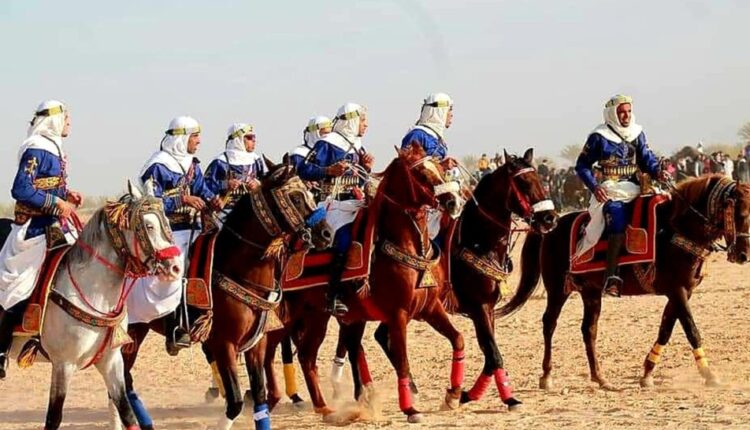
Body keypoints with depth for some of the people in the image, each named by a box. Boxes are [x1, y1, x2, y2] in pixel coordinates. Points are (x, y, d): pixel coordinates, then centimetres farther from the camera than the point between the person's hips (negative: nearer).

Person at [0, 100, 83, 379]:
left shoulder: (53, 149, 14)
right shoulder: (36, 150, -15)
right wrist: (58, 204, -21)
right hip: (36, 230, -10)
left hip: (55, 227, 10)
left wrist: (68, 196, 7)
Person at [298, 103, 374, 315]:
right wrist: (330, 171, -24)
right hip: (336, 204, -8)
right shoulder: (327, 144, -5)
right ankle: (334, 297, -21)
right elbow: (305, 170, -13)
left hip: (357, 203, 8)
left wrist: (366, 167, 7)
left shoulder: (357, 146, 18)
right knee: (345, 240, -23)